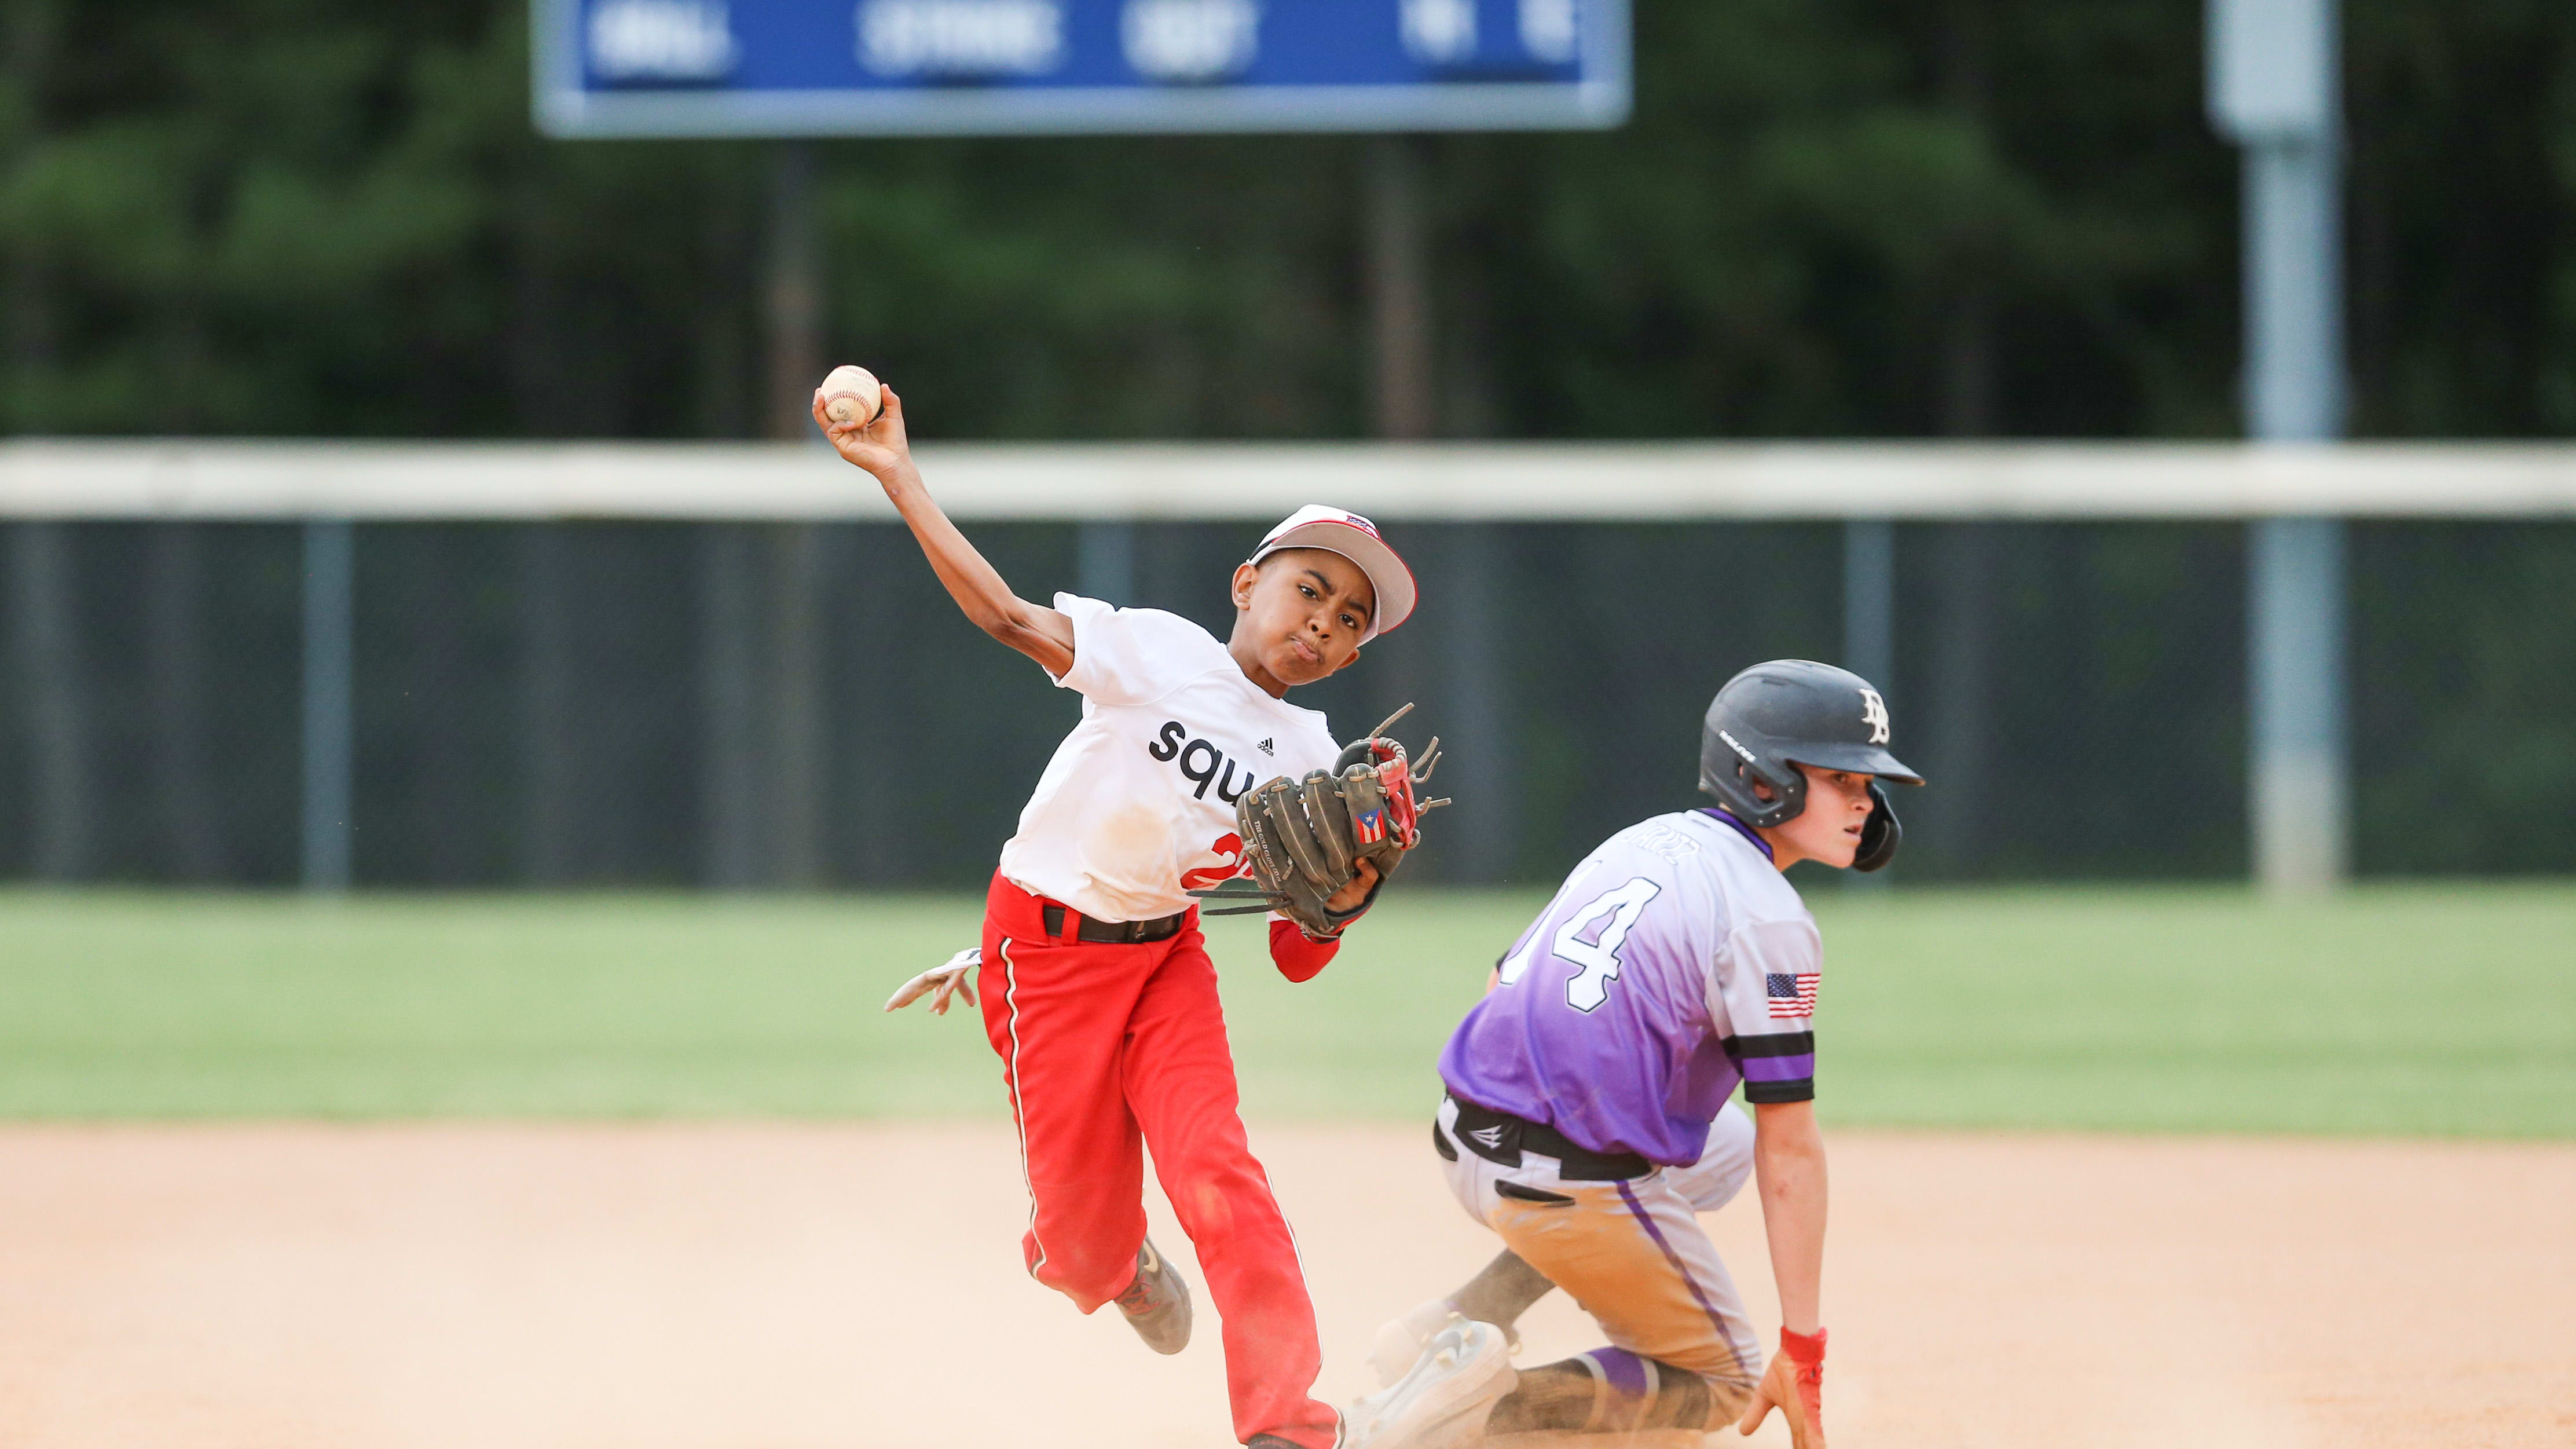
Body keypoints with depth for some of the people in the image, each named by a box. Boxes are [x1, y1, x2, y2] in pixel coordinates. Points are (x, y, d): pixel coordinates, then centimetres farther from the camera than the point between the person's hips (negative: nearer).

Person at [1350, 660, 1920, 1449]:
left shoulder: (1643, 841, 14)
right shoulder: (1767, 918, -12)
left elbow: (1505, 983, 22)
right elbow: (1790, 1148, -13)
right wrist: (1802, 1353, -10)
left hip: (1465, 1146, 7)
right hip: (1577, 1189, -7)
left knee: (1728, 1144, 31)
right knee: (1721, 1385, 15)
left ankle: (1466, 1320, 15)